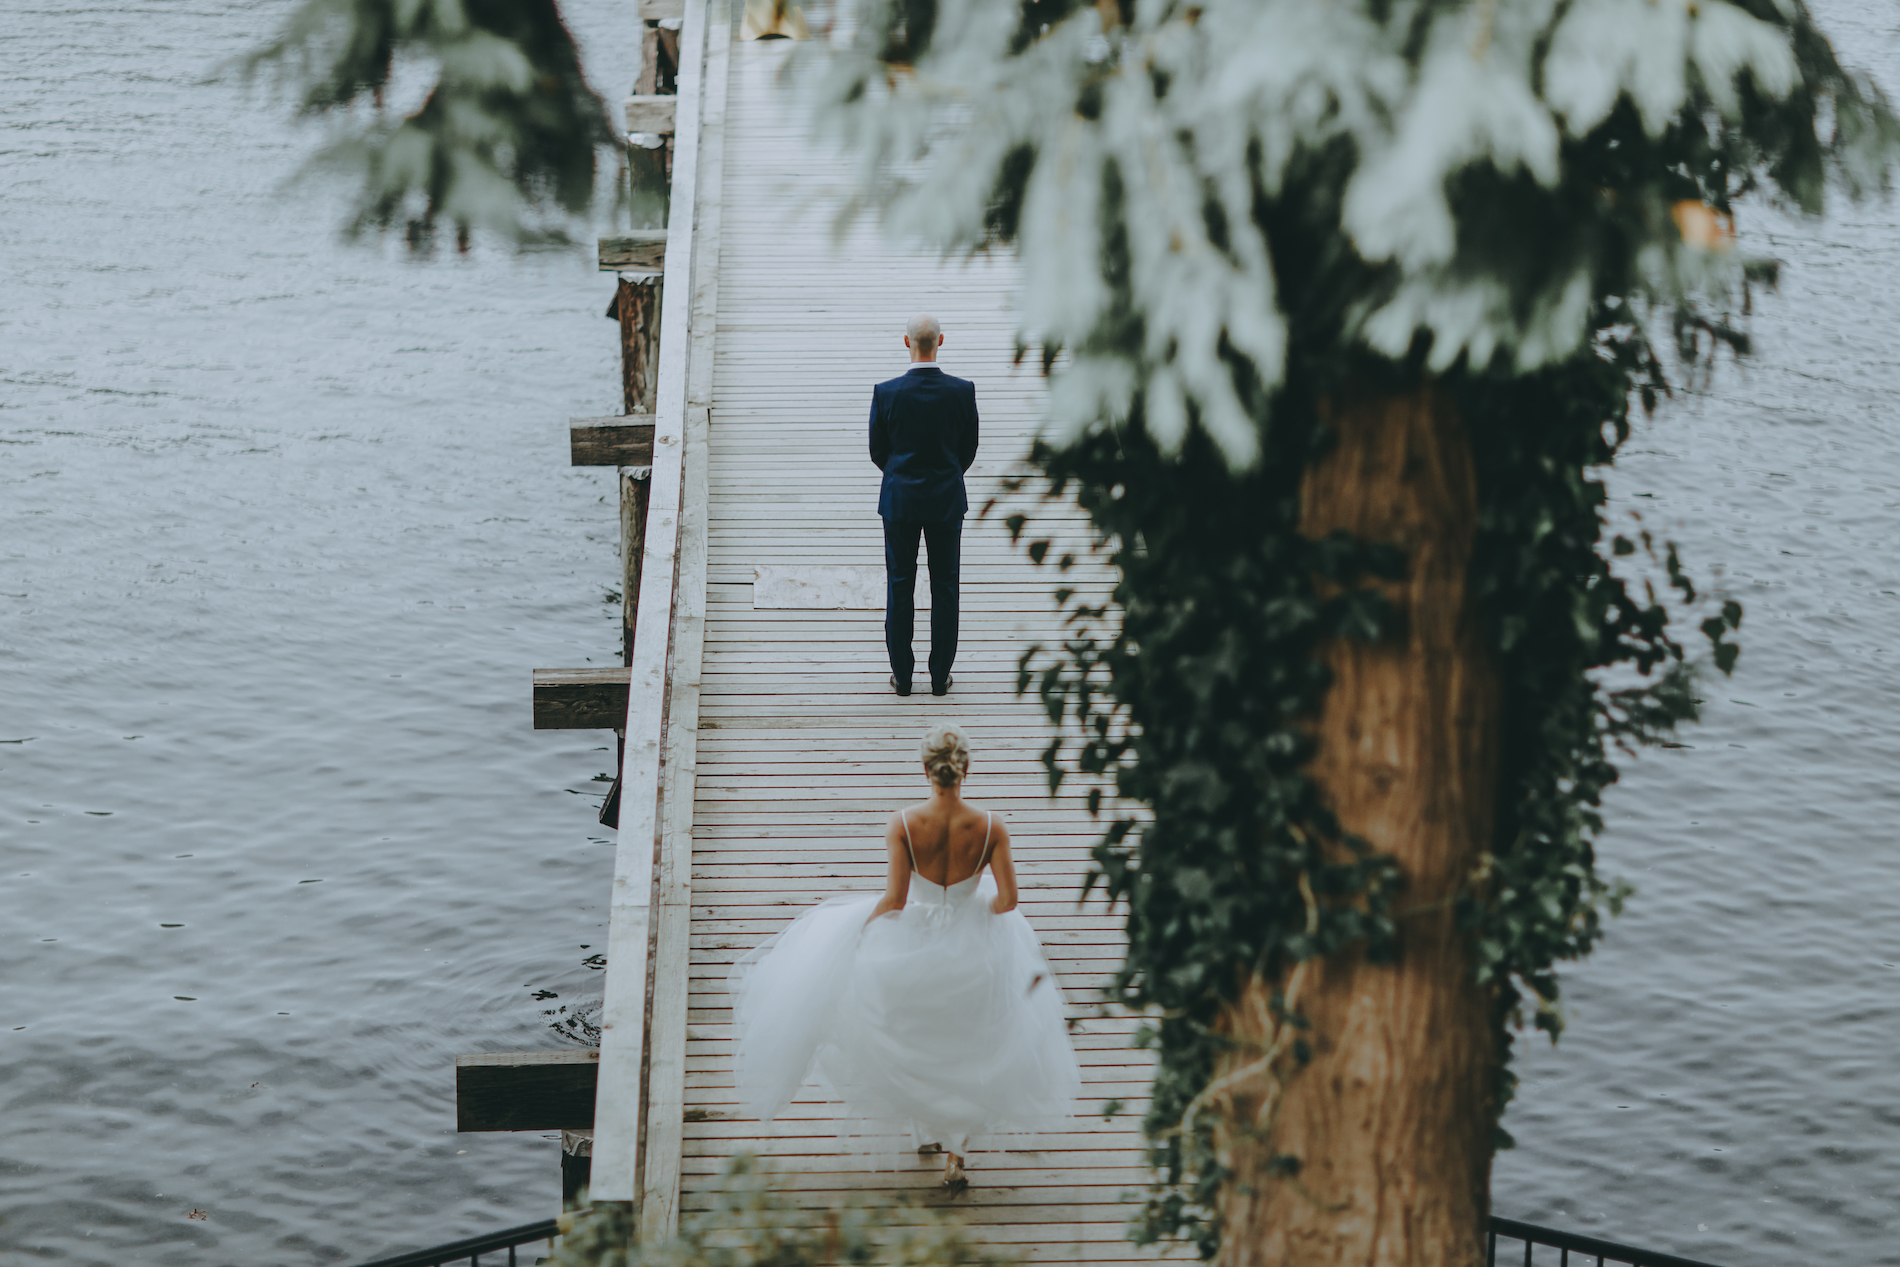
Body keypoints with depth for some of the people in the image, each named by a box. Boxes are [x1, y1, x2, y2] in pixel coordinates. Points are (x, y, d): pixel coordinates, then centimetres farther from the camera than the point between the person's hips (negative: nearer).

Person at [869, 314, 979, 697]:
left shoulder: (886, 393, -12)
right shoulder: (962, 391, -10)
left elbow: (877, 452, -1)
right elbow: (969, 449, 1)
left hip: (899, 500, 0)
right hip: (947, 500, 0)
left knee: (899, 586, 9)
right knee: (945, 587, 9)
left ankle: (902, 675, 13)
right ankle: (940, 676, 12)